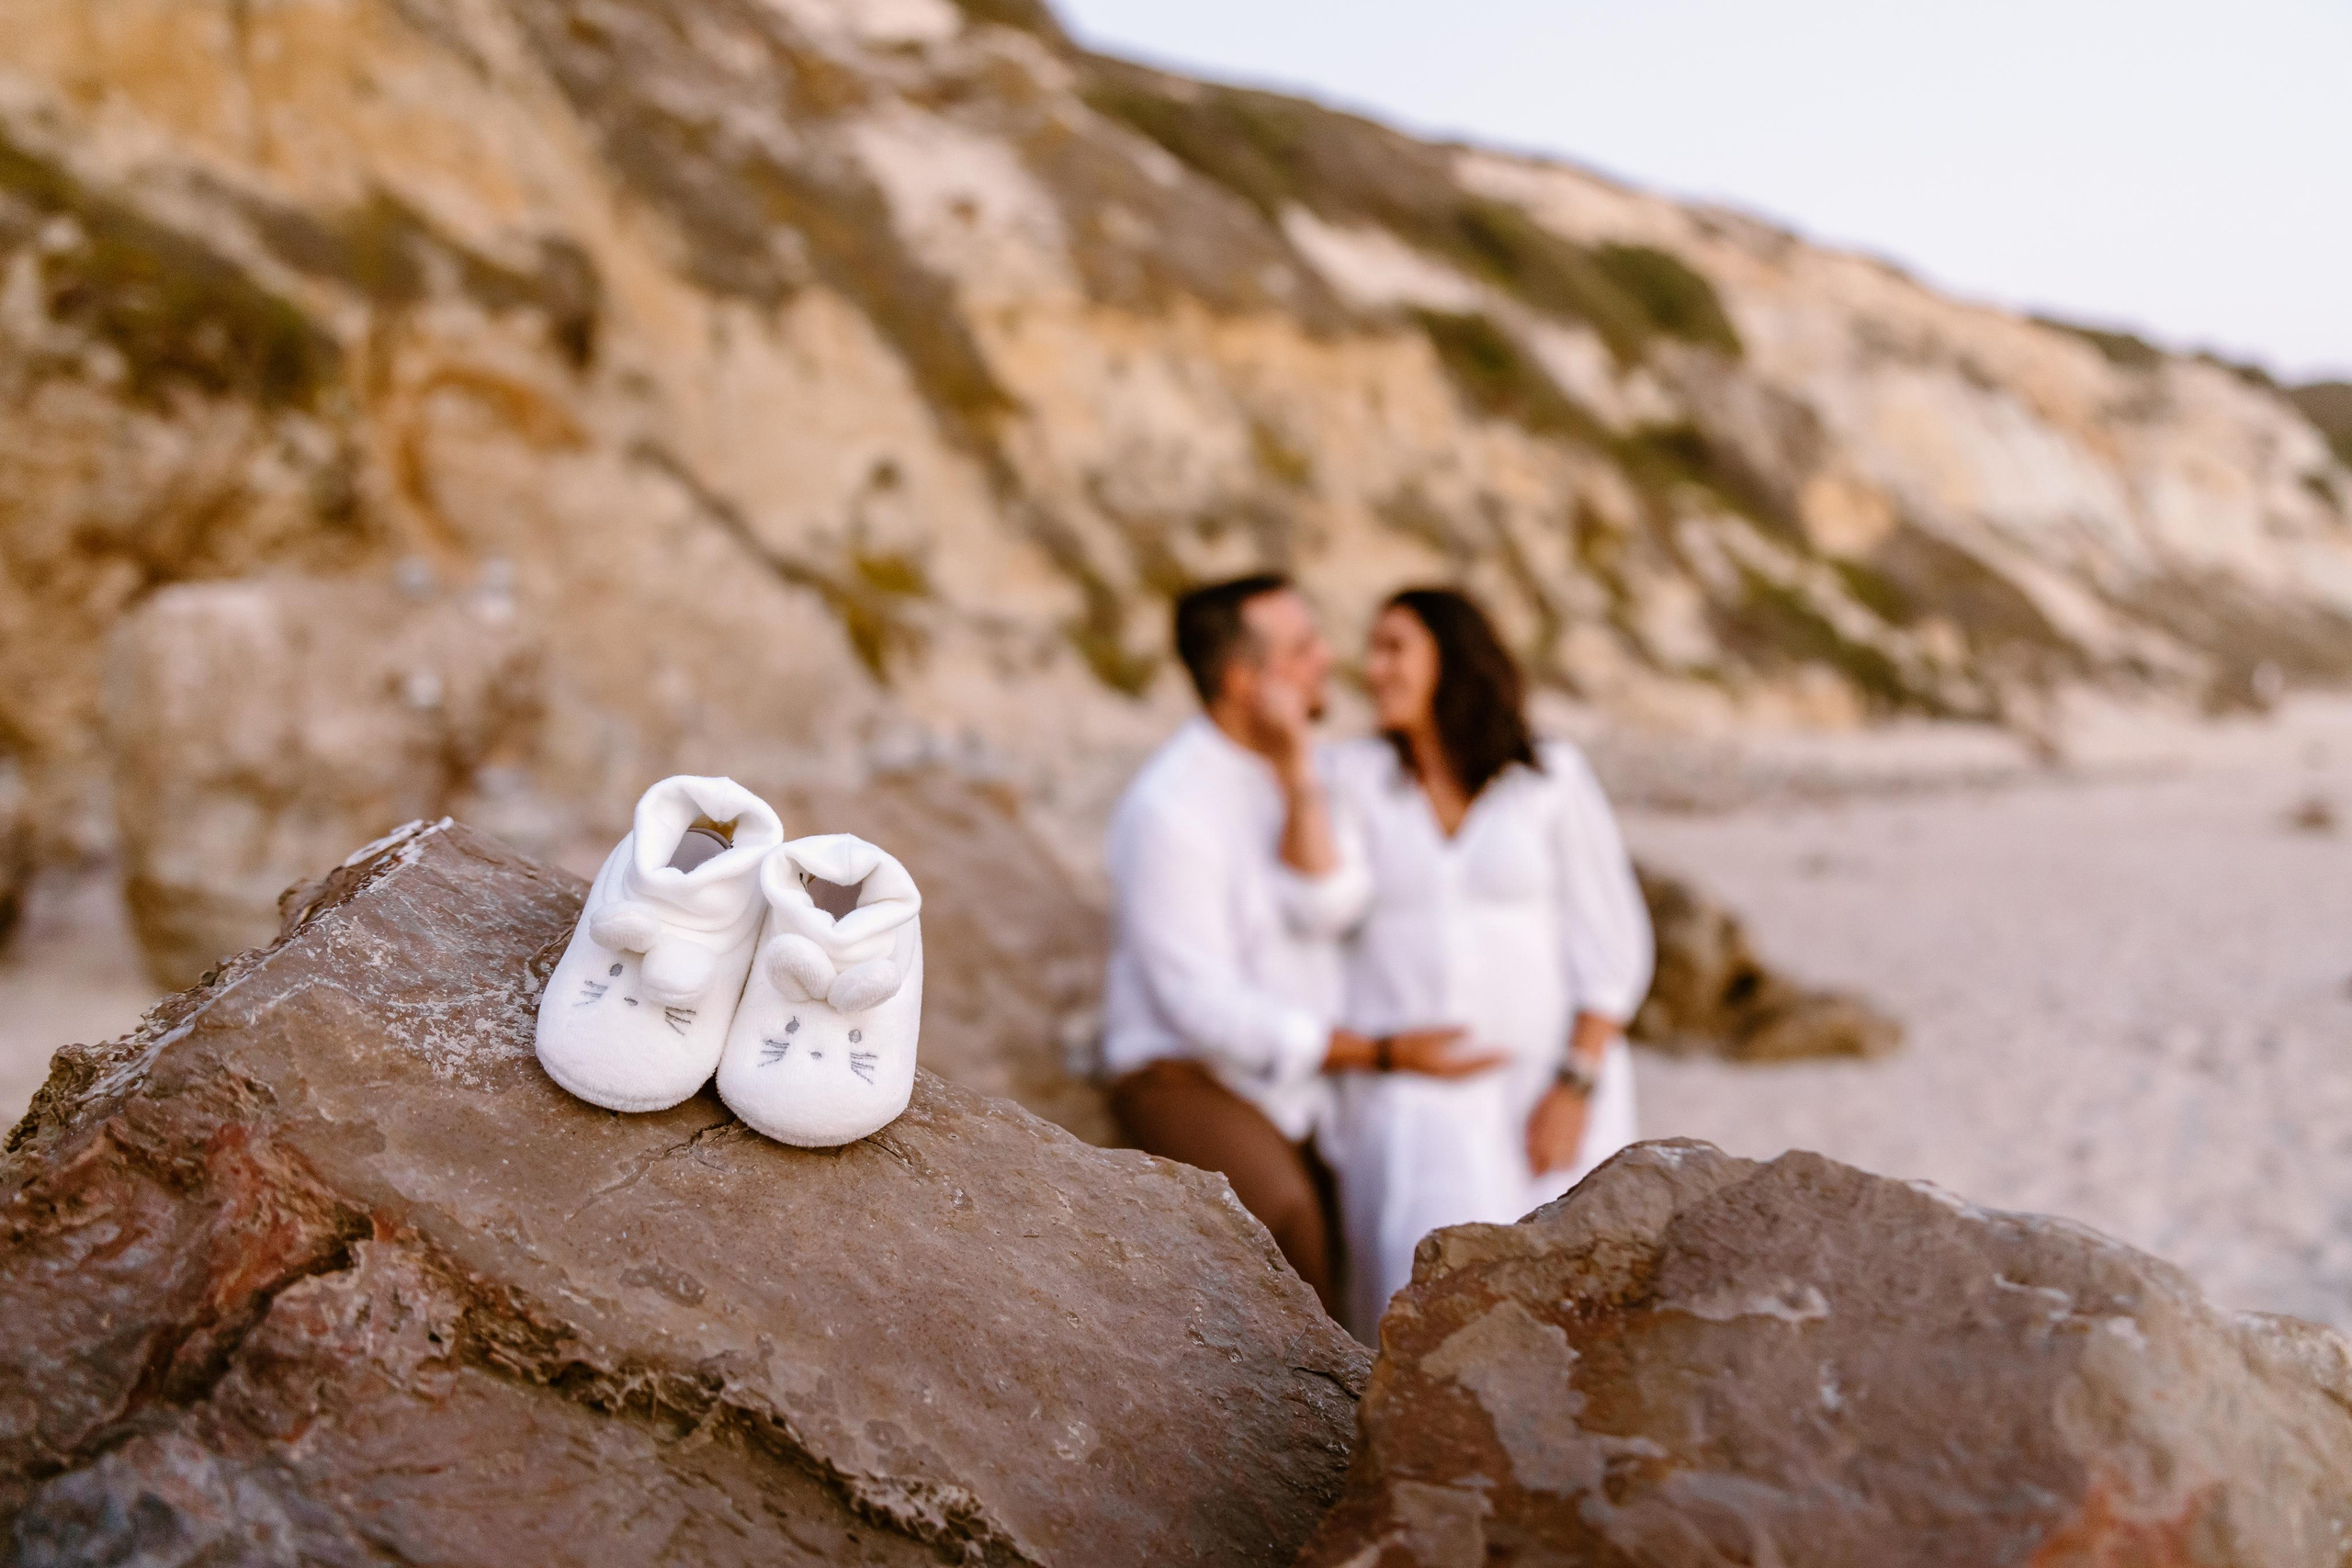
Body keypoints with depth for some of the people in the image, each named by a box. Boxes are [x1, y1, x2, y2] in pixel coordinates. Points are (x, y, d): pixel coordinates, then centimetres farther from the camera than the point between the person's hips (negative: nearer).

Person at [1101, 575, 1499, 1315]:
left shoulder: (1302, 770, 3)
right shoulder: (1166, 808, -19)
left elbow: (1326, 906, -15)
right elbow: (1207, 1010, -20)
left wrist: (1298, 768, -23)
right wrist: (1381, 1052, -17)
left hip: (1303, 1081, 7)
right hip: (1189, 1079, -7)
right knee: (1286, 1215, -31)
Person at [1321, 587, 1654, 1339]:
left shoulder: (1553, 777, 1)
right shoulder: (1356, 776, 4)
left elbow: (1612, 944, -1)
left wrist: (1575, 1088, -10)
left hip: (1544, 1081, 0)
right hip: (1409, 1093, 0)